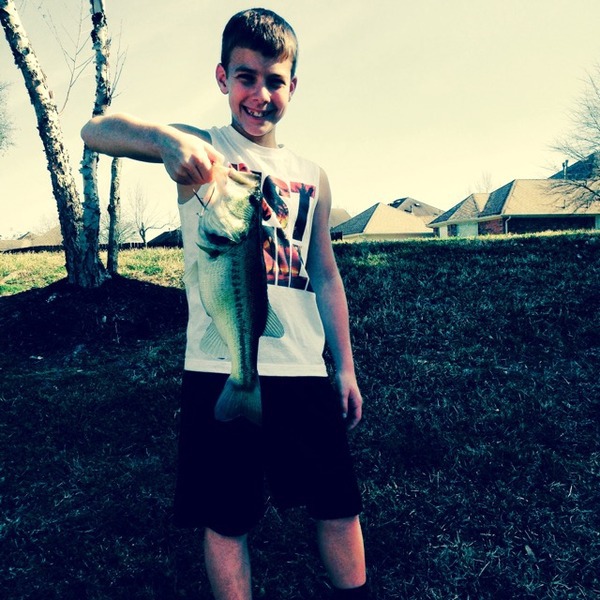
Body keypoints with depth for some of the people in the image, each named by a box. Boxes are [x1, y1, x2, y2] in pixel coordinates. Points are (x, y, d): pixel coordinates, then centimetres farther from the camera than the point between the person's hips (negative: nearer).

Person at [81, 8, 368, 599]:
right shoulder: (202, 148, 0)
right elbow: (95, 130, -16)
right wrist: (170, 140, -38)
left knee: (339, 506, 13)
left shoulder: (311, 176, 11)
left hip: (303, 371, 4)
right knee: (226, 519, 8)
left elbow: (325, 275, 14)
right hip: (219, 371, -3)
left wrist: (346, 368, 12)